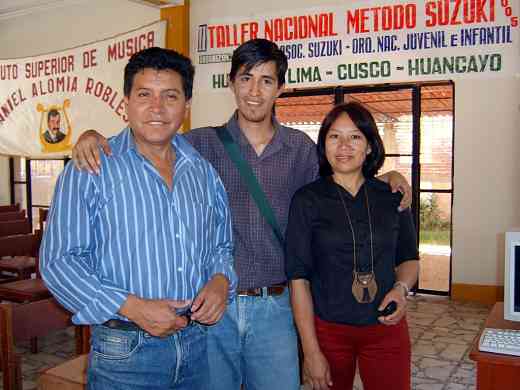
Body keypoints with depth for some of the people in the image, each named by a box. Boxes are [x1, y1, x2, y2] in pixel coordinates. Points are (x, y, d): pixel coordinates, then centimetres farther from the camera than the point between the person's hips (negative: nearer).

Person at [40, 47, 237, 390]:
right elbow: (60, 260, -12)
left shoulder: (204, 172, 8)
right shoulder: (90, 170, -8)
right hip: (125, 351, -4)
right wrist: (132, 307, -20)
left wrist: (221, 280, -6)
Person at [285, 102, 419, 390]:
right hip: (327, 329, -2)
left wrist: (401, 288, -9)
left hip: (386, 327, 2)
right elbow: (299, 279, -10)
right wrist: (311, 351, -12)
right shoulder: (307, 200, -8)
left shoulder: (392, 196, 0)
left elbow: (409, 258, 12)